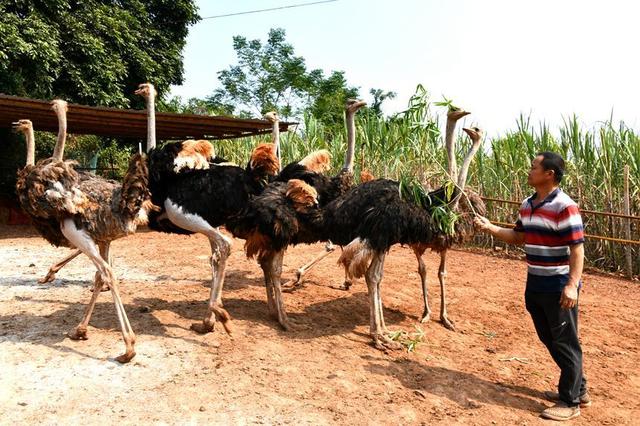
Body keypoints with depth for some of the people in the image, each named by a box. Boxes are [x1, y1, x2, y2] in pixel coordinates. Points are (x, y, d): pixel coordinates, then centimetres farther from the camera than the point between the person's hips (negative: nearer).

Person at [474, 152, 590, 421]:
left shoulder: (565, 207, -18)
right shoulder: (527, 205, 7)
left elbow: (577, 248, -20)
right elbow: (518, 237, 18)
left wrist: (572, 285, -26)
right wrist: (490, 228, 5)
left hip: (559, 287, -9)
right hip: (535, 285, 9)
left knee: (565, 343, 4)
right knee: (549, 340, 18)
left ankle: (571, 402, 20)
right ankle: (578, 389, 36)